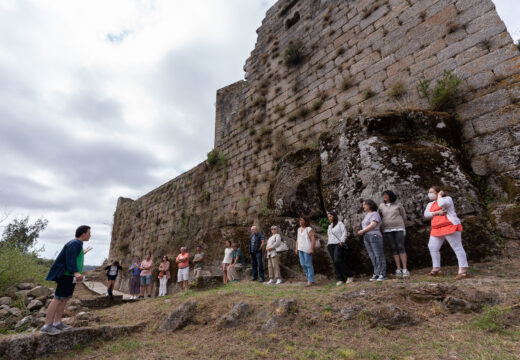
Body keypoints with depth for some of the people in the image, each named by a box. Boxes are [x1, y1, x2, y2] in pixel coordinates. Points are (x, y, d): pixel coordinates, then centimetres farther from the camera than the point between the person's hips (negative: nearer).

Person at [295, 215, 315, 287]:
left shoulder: (309, 229, -7)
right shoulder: (299, 229, 15)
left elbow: (313, 240, -12)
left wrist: (312, 249, -18)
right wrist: (296, 248, 13)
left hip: (307, 249, -7)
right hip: (300, 249, 8)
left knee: (308, 264, -3)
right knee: (303, 264, 10)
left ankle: (310, 280, 4)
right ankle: (309, 278, 23)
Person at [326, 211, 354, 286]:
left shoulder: (340, 224, 2)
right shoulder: (330, 226, 22)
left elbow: (344, 233, -7)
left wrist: (341, 241, -17)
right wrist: (328, 244, 13)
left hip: (338, 245, -6)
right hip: (330, 245, 7)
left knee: (338, 261, -17)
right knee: (335, 263, 0)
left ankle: (350, 275, -2)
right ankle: (340, 279, 3)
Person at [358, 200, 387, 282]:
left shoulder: (375, 214, -8)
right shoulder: (367, 216, 19)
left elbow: (373, 225, -19)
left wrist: (362, 231, -14)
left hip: (375, 237, -8)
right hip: (366, 239, 8)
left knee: (379, 256, -4)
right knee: (373, 257, 7)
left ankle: (383, 275, 1)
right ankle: (377, 274, 10)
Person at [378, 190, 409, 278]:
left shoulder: (398, 204, 1)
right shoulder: (381, 206, 6)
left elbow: (404, 216, 9)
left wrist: (404, 227, 12)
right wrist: (381, 228, 12)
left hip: (398, 228, -2)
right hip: (387, 230, 2)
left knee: (401, 247, -8)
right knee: (394, 248, 2)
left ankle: (405, 269, -6)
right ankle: (398, 269, 5)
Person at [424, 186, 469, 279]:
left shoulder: (447, 198, 0)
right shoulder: (430, 204, 19)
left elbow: (442, 203, -24)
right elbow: (426, 214, 4)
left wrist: (440, 195, -5)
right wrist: (437, 212, -11)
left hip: (450, 227, -8)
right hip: (437, 229, 8)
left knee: (457, 248, -7)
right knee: (432, 247, 9)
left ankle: (463, 271, -5)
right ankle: (436, 269, 19)